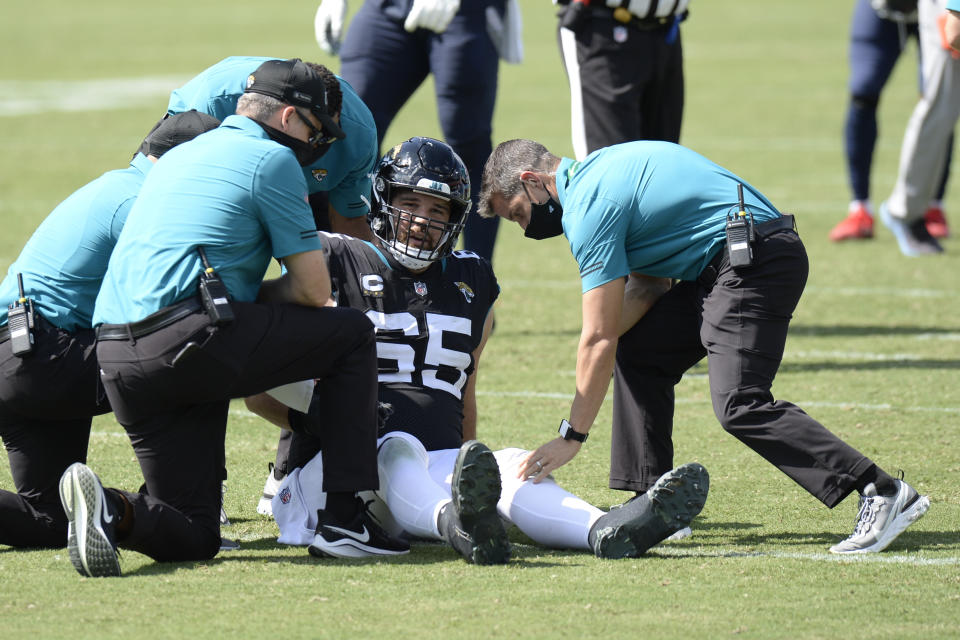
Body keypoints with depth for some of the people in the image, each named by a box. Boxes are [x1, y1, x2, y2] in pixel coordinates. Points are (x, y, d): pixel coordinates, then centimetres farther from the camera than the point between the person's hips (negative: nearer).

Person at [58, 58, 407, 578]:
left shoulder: (177, 158, 29)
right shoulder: (273, 160, 4)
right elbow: (314, 291, 3)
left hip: (117, 364, 8)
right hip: (190, 344, -7)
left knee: (194, 536, 13)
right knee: (352, 333, 12)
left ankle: (113, 510, -18)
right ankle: (345, 514, 5)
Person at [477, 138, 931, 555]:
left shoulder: (589, 207, -12)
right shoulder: (595, 173, 18)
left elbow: (600, 339, -13)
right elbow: (649, 282, 22)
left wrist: (571, 436, -8)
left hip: (753, 262, -11)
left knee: (739, 405, -19)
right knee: (639, 356, 14)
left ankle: (882, 495, -22)